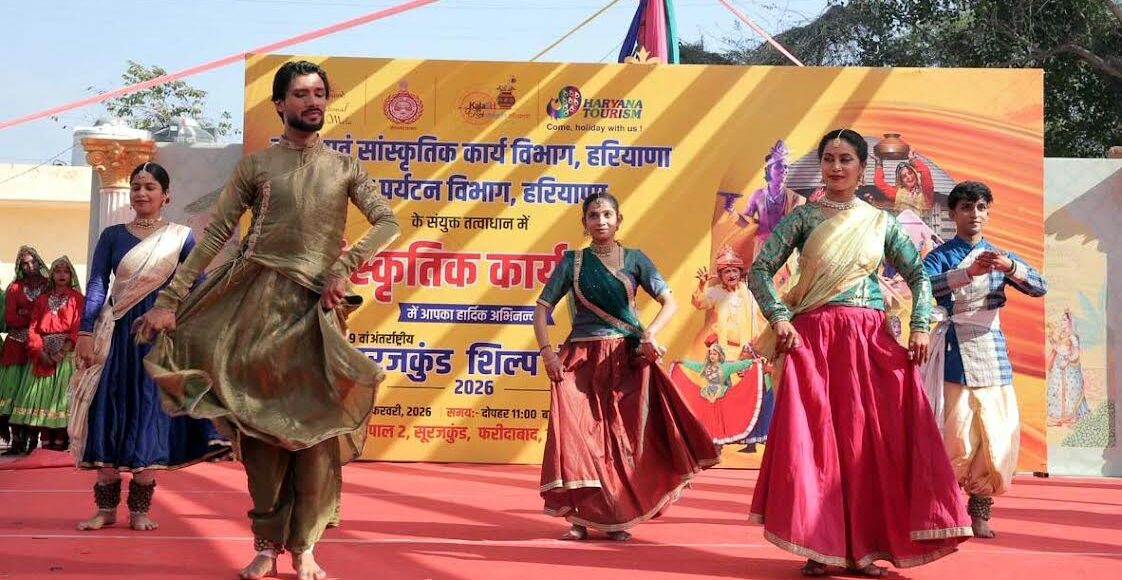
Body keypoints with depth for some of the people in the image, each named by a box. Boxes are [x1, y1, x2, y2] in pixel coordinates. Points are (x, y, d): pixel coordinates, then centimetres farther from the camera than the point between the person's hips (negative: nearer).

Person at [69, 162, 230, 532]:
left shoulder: (181, 237, 4)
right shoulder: (113, 235, 8)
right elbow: (97, 285, 3)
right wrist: (86, 331, -8)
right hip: (117, 335, 1)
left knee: (151, 417, -1)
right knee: (110, 416, 0)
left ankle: (140, 508, 6)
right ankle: (106, 506, 8)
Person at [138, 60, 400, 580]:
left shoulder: (343, 167, 11)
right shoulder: (257, 165, 8)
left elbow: (388, 222, 2)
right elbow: (214, 234, 3)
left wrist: (345, 267, -13)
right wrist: (170, 298, -5)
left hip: (315, 305, 1)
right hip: (259, 302, -1)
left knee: (316, 426, -4)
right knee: (260, 424, -1)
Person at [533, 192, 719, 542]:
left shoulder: (634, 259, 5)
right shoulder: (572, 261, 6)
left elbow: (669, 303, 1)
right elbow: (542, 307, 5)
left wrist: (650, 333, -17)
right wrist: (546, 351, -9)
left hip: (626, 359, 0)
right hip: (581, 361, 0)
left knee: (622, 435, 0)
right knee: (577, 434, -7)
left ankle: (617, 517, 11)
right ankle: (581, 516, 1)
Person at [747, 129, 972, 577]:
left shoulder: (881, 221, 12)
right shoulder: (803, 217, 5)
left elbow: (919, 275, 13)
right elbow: (759, 270, 1)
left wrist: (920, 326, -1)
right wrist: (779, 317, -13)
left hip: (871, 340, 2)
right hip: (814, 338, -2)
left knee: (870, 440, -1)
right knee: (813, 437, -5)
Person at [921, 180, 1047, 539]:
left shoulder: (1000, 257, 13)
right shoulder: (941, 256, 2)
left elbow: (1040, 287, -1)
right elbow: (923, 285, -19)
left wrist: (1009, 267, -21)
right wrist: (969, 272, -33)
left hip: (994, 357, 4)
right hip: (955, 358, -4)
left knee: (1000, 441, 0)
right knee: (959, 443, -7)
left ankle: (980, 511, 17)